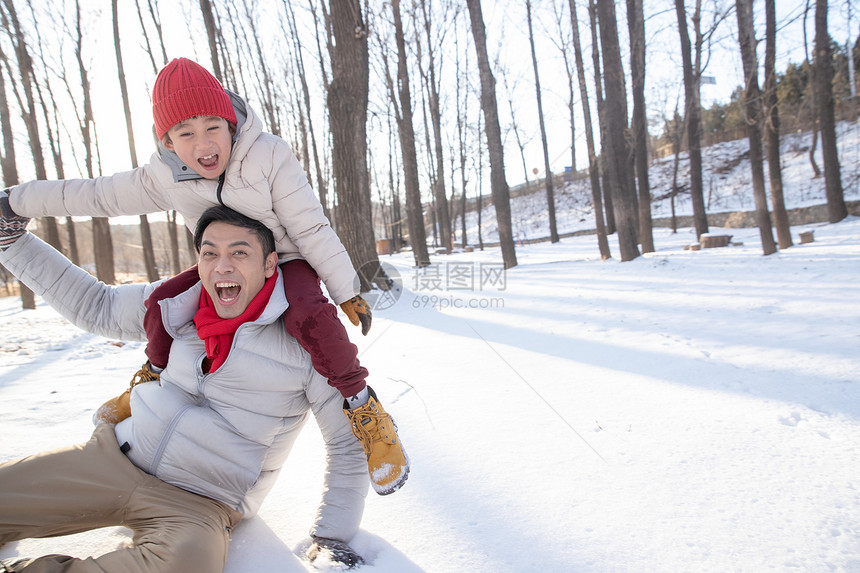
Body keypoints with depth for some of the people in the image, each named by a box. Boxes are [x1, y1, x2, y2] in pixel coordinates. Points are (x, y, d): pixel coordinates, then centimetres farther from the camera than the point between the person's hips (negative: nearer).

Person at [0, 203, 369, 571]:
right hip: (114, 456, 5)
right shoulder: (182, 305, 2)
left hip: (198, 504, -4)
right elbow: (96, 306, 17)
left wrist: (332, 534, -6)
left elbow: (348, 442, -5)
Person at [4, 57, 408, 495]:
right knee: (163, 300, -11)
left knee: (307, 314, -35)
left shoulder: (269, 157, -23)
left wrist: (347, 291, -19)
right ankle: (156, 375, 21)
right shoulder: (165, 177, -8)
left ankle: (362, 405, -17)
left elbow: (310, 228, -21)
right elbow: (96, 195, 6)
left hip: (288, 262, -5)